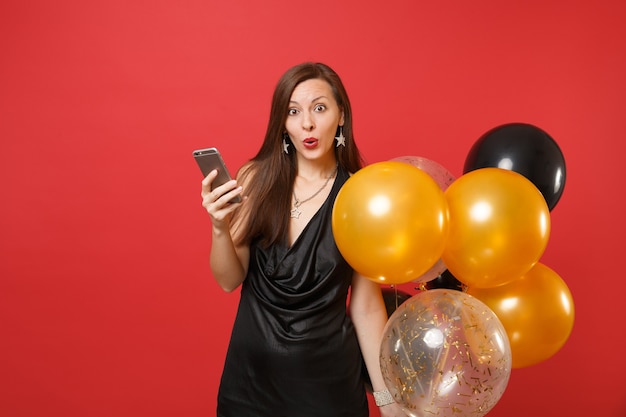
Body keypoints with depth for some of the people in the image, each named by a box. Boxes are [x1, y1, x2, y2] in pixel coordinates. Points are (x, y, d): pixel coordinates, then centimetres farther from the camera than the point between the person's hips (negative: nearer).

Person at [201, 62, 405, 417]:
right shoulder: (256, 179, -7)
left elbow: (366, 306, -7)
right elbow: (230, 280, -5)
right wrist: (219, 227, -24)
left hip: (328, 374, -1)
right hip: (251, 370, 2)